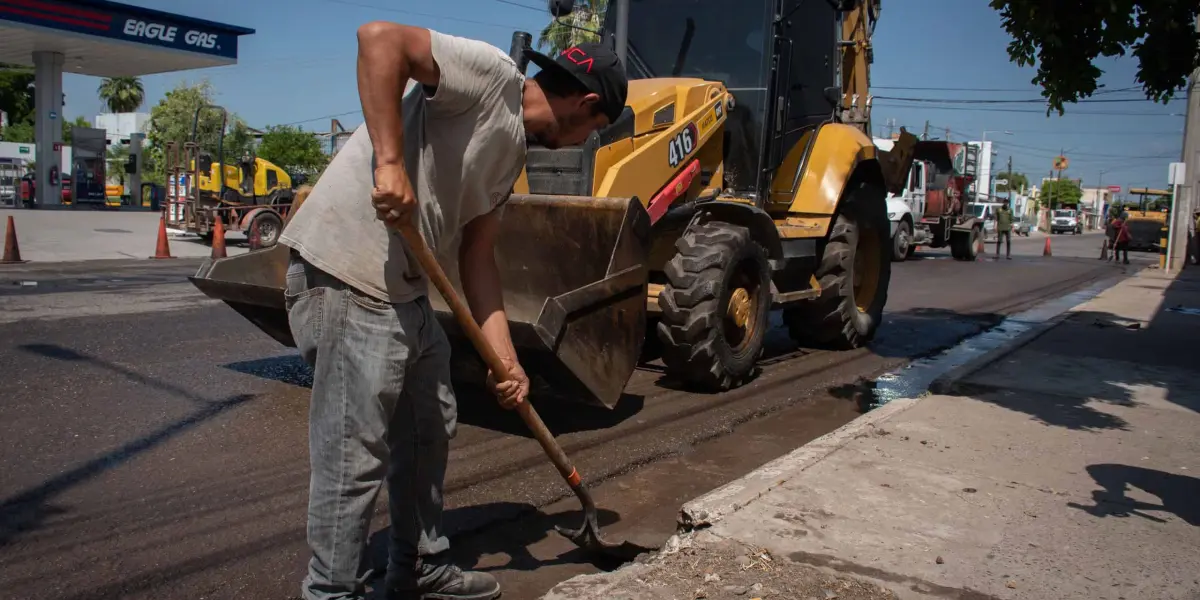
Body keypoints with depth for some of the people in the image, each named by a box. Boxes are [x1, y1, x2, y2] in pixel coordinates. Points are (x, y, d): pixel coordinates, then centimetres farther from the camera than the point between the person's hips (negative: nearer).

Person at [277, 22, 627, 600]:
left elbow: (477, 257, 16)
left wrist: (504, 357, 9)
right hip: (347, 279, -10)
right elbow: (379, 37, -22)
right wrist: (390, 162, -27)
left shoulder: (511, 152, 18)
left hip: (405, 292, 10)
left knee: (430, 428, 19)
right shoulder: (493, 74, -9)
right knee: (356, 456, -3)